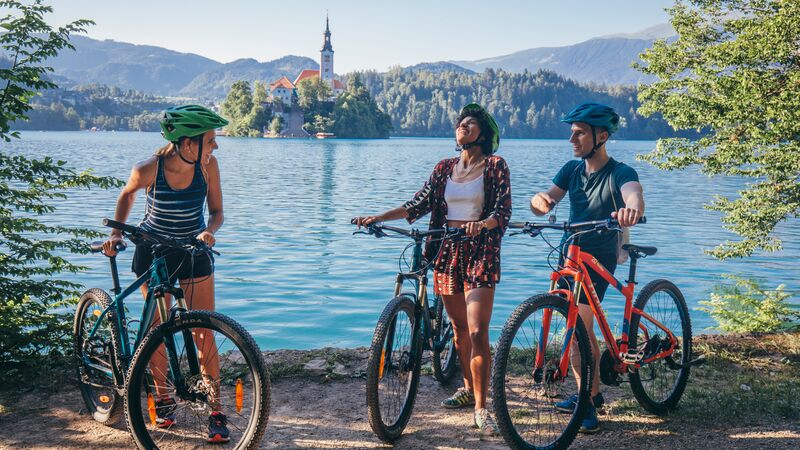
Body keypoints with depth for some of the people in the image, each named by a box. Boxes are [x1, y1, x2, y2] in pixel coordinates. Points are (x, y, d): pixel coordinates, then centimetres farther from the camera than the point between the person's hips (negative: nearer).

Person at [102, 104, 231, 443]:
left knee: (204, 335, -4)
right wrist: (117, 234, -5)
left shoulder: (207, 165, -16)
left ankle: (216, 412, 3)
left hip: (194, 253, 1)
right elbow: (127, 195, 2)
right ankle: (163, 400, 26)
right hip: (153, 253, -1)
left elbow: (216, 211, -6)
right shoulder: (148, 170, -20)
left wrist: (209, 231, -27)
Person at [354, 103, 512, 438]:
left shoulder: (495, 166, -2)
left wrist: (482, 223, -32)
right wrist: (378, 218, -2)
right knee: (459, 328, 14)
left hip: (480, 253, -5)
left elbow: (503, 212, -10)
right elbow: (419, 204, 7)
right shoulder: (444, 168, 11)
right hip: (447, 251, 5)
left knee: (477, 332, -12)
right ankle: (469, 388, 32)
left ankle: (481, 408, -7)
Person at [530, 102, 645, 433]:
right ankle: (592, 392, 31)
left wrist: (630, 210, -61)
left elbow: (635, 195, -37)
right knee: (581, 328, 16)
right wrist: (539, 201, -31)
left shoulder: (620, 173, -15)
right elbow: (546, 202, -6)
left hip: (597, 260, -7)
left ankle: (587, 401, -1)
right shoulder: (572, 169, 3)